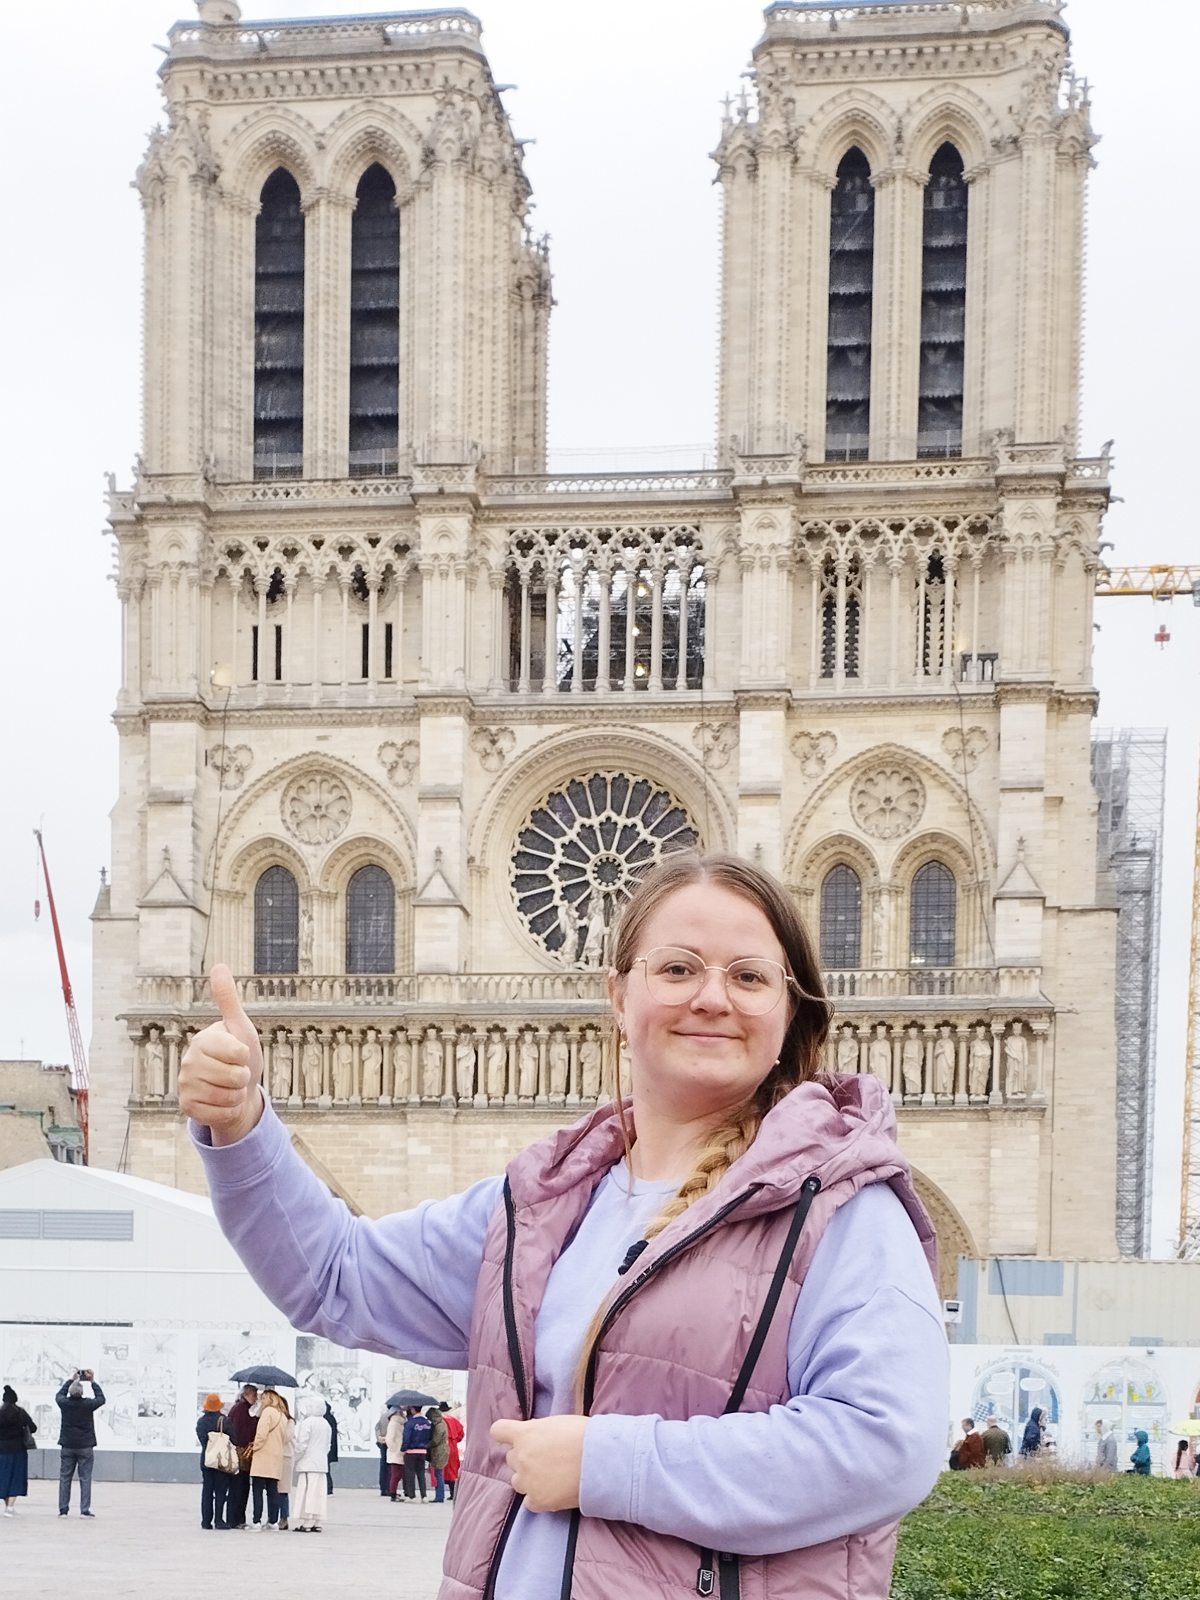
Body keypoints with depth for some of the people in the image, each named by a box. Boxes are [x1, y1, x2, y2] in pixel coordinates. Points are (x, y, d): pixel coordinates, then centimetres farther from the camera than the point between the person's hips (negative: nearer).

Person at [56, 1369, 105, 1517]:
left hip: (67, 1446, 2)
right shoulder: (88, 1404, -13)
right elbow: (101, 1398, 7)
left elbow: (59, 1395, 16)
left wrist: (71, 1380, 21)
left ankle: (63, 1510, 7)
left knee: (64, 1478, 8)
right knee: (85, 1479, 1)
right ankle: (85, 1510, -2)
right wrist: (93, 1382, 13)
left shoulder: (65, 1403, -8)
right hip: (85, 1447, -2)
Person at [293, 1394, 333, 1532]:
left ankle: (306, 1523, -5)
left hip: (308, 1463, -7)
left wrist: (295, 1459, -1)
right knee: (319, 1493, 8)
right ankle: (317, 1523, 9)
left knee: (307, 1493, -5)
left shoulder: (307, 1423, -11)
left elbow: (301, 1444, -12)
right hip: (322, 1463, 7)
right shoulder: (326, 1424, 11)